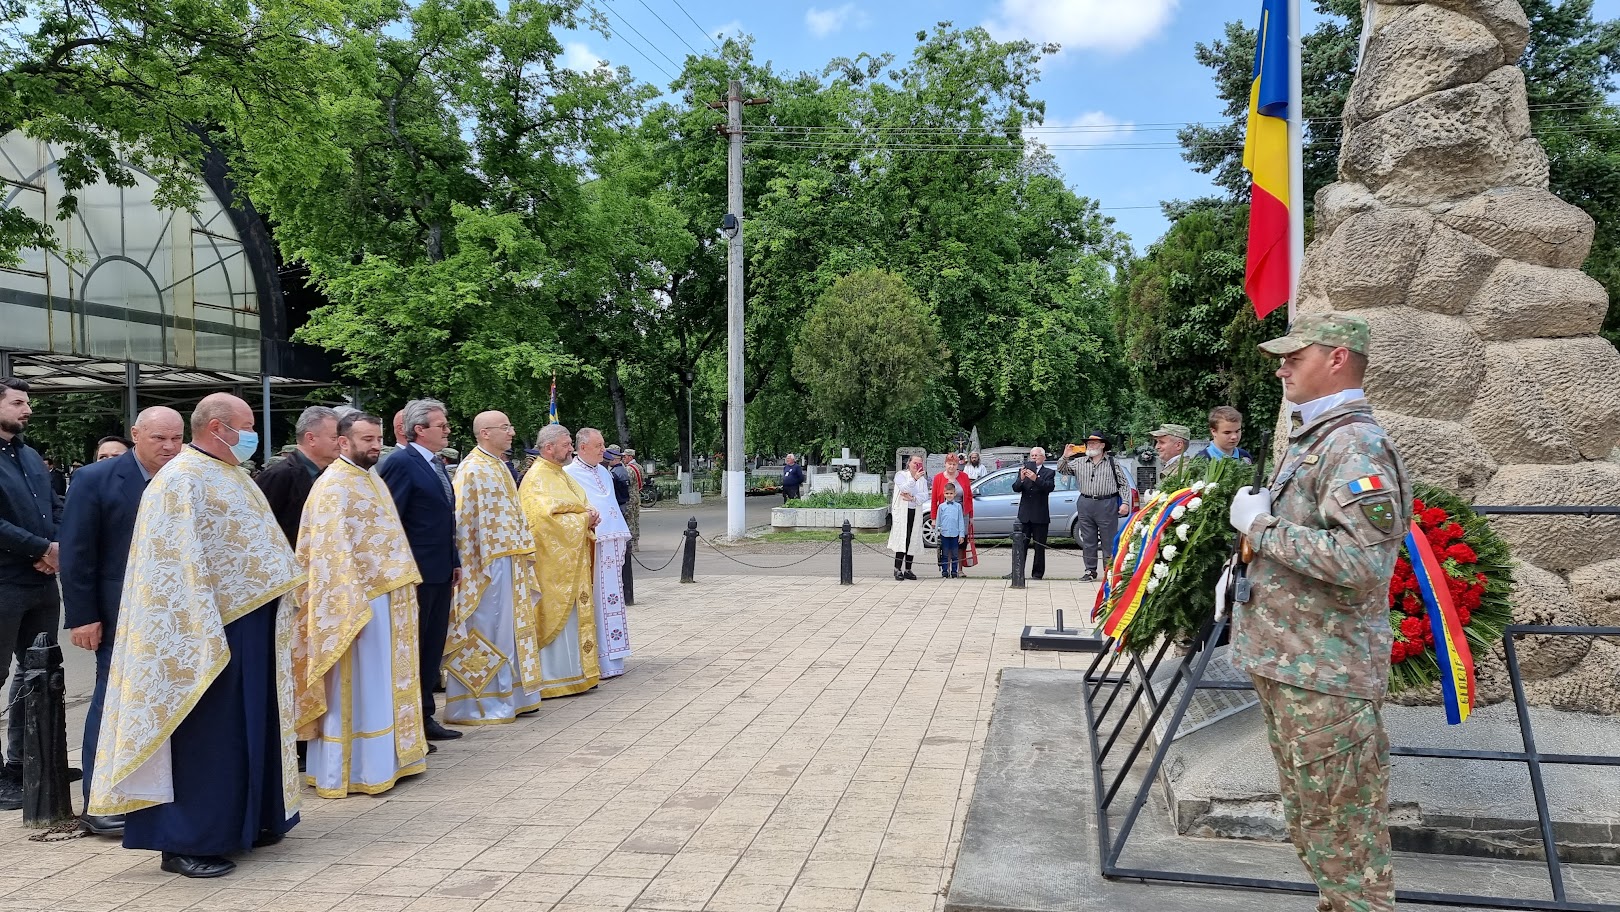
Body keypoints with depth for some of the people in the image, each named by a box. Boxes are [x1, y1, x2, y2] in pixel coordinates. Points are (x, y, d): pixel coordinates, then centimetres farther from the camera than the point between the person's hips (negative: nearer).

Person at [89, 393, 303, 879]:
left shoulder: (231, 477, 13)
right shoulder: (182, 479, -15)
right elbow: (180, 564, -20)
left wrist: (278, 595, 15)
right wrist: (203, 637, -23)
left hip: (251, 625, 9)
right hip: (211, 629, -9)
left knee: (249, 725, 16)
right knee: (203, 734, -2)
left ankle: (245, 820, 27)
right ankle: (187, 842, 8)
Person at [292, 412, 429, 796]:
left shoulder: (372, 480, 14)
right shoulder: (334, 485, -14)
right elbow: (333, 551, -19)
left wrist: (402, 588, 16)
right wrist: (350, 607, -23)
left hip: (387, 598, 9)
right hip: (358, 601, -9)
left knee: (382, 682, 14)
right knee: (356, 686, -2)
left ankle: (385, 758, 23)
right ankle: (348, 772, 7)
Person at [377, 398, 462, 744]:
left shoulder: (437, 465, 15)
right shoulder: (401, 463, -12)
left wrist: (454, 562, 17)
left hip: (440, 572, 9)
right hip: (416, 572, -9)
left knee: (432, 649, 15)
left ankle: (425, 717, 24)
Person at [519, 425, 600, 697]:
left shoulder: (561, 475, 16)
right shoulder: (537, 478, -14)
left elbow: (580, 506, 21)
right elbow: (546, 517, -24)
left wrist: (589, 517, -2)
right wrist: (582, 518, -16)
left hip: (572, 560, 10)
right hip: (552, 561, -10)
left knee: (574, 614, 12)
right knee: (555, 616, -6)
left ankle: (575, 672, 19)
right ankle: (552, 678, 1)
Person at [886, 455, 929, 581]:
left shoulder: (922, 479, 15)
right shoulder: (900, 474, 1)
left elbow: (925, 495, 2)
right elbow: (903, 488, -17)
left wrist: (912, 498, -13)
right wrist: (914, 478, -28)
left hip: (916, 513, 5)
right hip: (902, 512, -5)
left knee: (912, 541, 3)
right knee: (902, 539, -13)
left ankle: (907, 570, 9)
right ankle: (898, 569, -11)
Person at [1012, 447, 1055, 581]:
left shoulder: (1049, 473, 3)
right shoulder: (1023, 471, 10)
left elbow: (1050, 487, -16)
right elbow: (1015, 489, -1)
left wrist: (1035, 479, -29)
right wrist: (1021, 479, -21)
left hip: (1040, 515, -2)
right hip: (1024, 515, 2)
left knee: (1039, 547, 3)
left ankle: (1037, 573, 9)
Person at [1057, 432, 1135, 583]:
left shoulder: (1113, 463, 5)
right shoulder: (1079, 463, 12)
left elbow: (1124, 484, 4)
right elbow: (1061, 469, 17)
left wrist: (1125, 503, -6)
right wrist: (1065, 457, -1)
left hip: (1107, 505, -3)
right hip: (1086, 505, 3)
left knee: (1108, 542, -1)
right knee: (1088, 542, 7)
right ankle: (1090, 571, 15)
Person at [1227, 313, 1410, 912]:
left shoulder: (1355, 446, -17)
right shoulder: (1309, 442, 14)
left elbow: (1362, 560, -30)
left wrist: (1263, 527, -22)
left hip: (1324, 679, -10)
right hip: (1283, 662, 10)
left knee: (1341, 833, 0)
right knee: (1309, 824, 21)